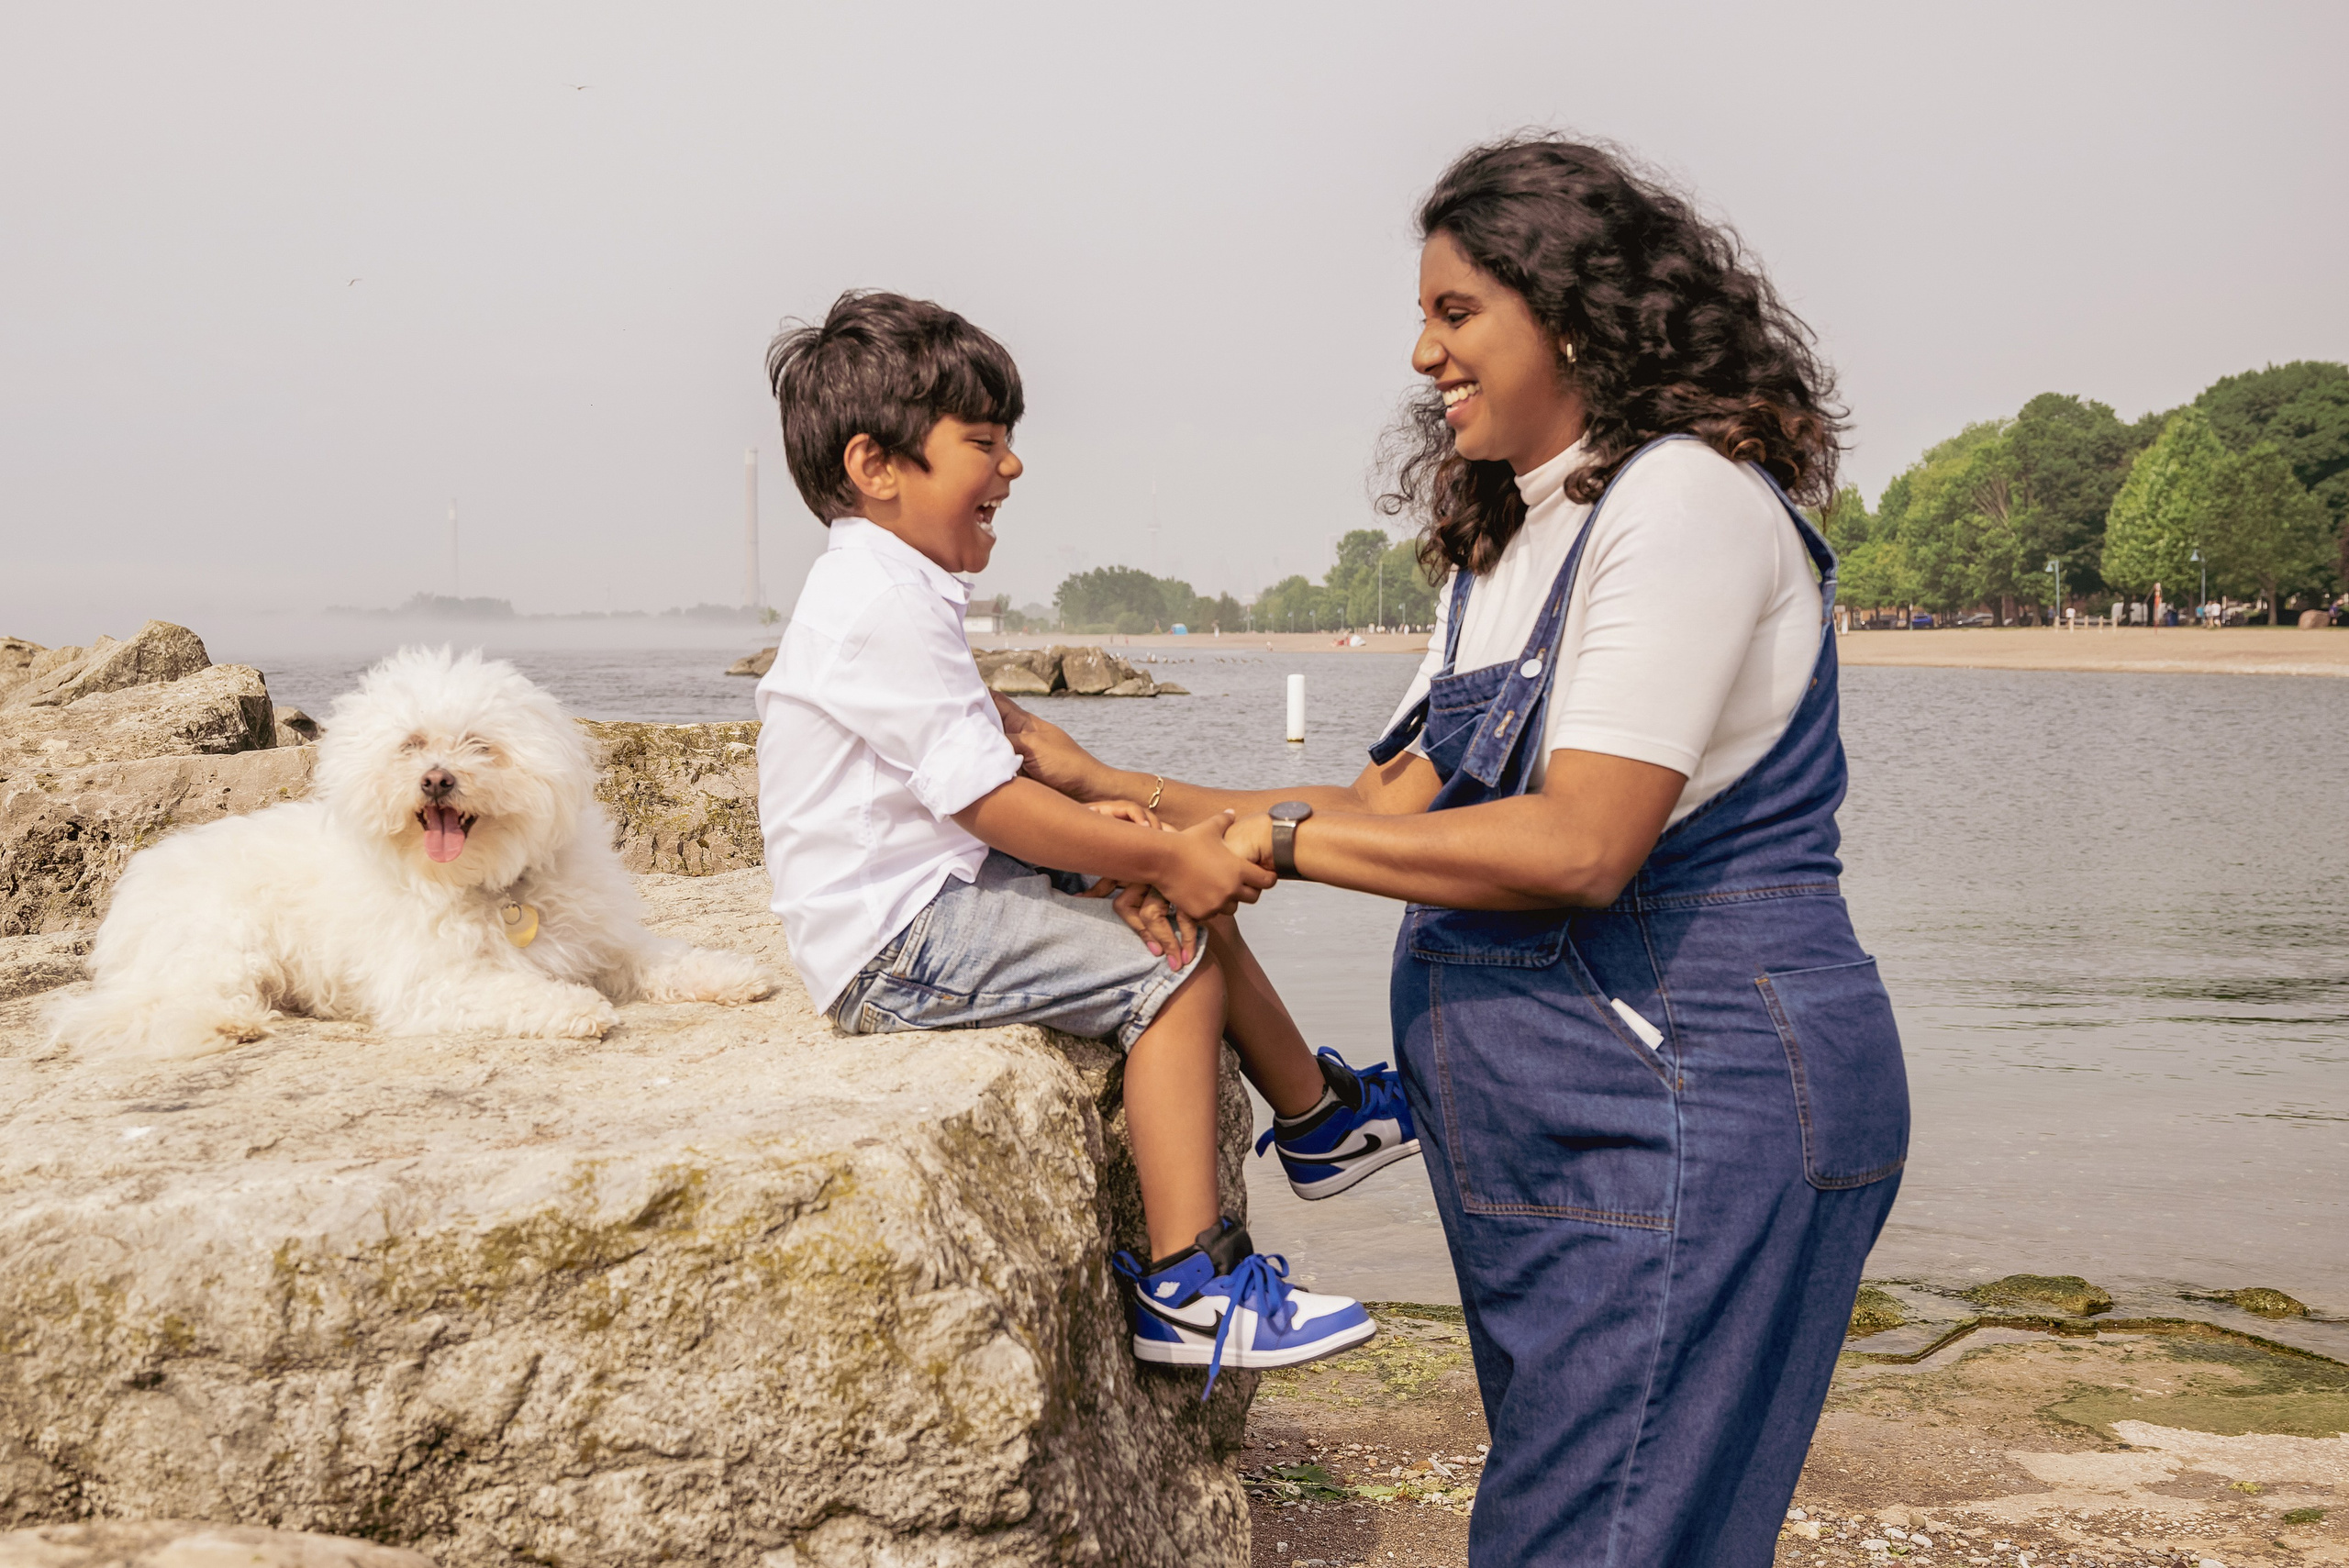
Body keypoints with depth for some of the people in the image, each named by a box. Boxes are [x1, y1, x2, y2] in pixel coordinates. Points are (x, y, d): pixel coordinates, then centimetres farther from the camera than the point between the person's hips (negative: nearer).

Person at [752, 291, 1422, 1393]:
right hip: (895, 939, -11)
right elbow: (993, 804, -24)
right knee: (1175, 969, -19)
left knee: (1198, 913, 14)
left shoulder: (888, 591, 14)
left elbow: (977, 786, 11)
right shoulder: (886, 609, -21)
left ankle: (1318, 1118, 32)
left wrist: (1105, 833, -5)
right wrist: (1159, 861, -17)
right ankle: (1187, 1288, -17)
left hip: (939, 894, 11)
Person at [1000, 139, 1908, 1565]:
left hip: (1700, 1112, -9)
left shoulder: (1684, 499, -14)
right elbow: (1396, 804, 12)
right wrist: (1112, 792, 8)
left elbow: (1580, 846, -23)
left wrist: (1283, 836, -15)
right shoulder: (1505, 548, 16)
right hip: (1565, 1127, 9)